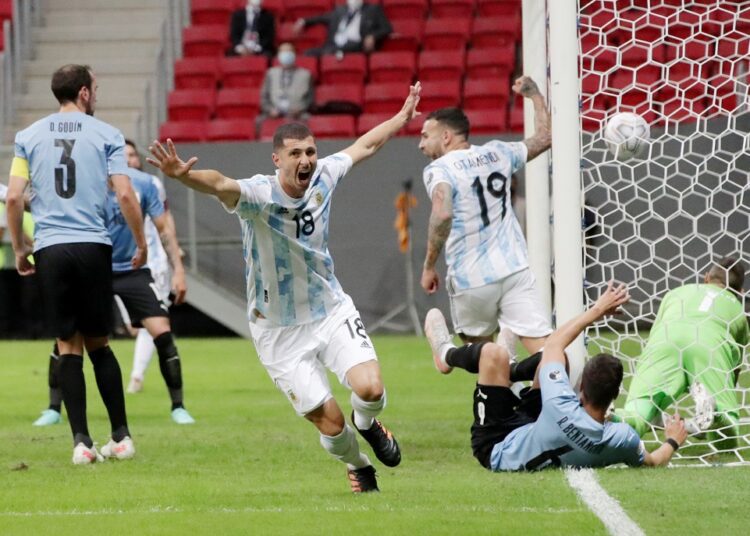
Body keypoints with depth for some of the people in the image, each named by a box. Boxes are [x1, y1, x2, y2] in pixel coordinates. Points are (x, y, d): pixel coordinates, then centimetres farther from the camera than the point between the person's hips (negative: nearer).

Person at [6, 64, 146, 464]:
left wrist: (19, 248, 13)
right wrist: (141, 244, 7)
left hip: (50, 250, 1)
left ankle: (81, 442, -3)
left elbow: (13, 197, 2)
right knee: (98, 344, 10)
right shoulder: (105, 135, 2)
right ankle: (121, 436, 9)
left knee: (69, 346, 4)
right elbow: (125, 194, -4)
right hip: (93, 246, -1)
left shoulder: (29, 137, 8)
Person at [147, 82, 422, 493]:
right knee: (329, 421, -5)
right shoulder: (259, 195, -22)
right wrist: (182, 175, -66)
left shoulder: (323, 177, -5)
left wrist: (402, 117, 29)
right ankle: (357, 466, 30)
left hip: (331, 310, 4)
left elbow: (364, 146, 15)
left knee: (370, 389, -18)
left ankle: (367, 424, 20)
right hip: (280, 331, -4)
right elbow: (220, 184, -45)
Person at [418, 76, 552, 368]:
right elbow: (544, 137, 26)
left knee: (480, 349, 22)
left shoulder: (439, 169, -7)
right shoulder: (497, 153, 10)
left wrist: (429, 265, -17)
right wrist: (534, 94, 38)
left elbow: (442, 214, -25)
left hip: (471, 281, -4)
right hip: (514, 270, 4)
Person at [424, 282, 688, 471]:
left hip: (497, 449, -5)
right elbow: (653, 462, -10)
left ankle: (447, 353, 26)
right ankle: (511, 372, 41)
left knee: (493, 353, -11)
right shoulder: (623, 439, -35)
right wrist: (673, 442, 11)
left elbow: (553, 343, -25)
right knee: (554, 357, 6)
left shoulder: (563, 410, -44)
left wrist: (597, 310, -15)